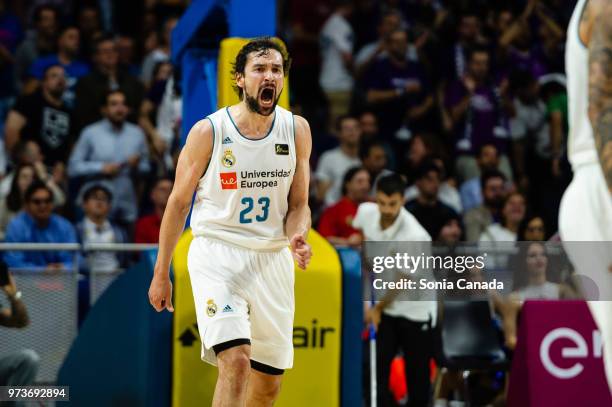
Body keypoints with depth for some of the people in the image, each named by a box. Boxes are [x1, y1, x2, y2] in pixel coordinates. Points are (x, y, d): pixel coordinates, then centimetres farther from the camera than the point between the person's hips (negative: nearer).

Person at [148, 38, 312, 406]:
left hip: (273, 259, 4)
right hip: (218, 253, -4)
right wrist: (161, 274, 5)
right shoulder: (208, 131, -8)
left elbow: (298, 204, 8)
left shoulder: (297, 130, 1)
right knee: (236, 361, -24)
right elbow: (179, 202, 2)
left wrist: (297, 237, -16)